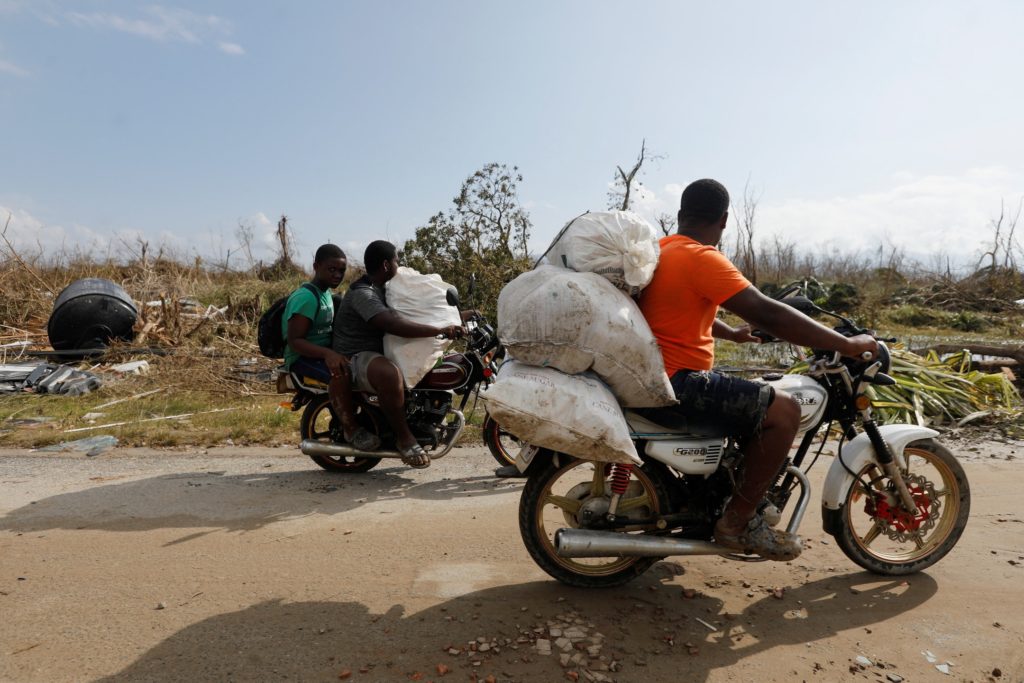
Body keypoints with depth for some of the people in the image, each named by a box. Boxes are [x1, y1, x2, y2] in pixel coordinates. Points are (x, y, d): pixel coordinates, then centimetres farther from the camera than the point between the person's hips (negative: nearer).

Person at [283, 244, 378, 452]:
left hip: (324, 352, 10)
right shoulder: (306, 297, -17)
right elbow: (294, 340, -24)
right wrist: (327, 353, -37)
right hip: (303, 357, -10)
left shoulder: (326, 293, 13)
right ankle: (351, 430, -23)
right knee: (340, 372, -35)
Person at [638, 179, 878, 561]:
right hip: (674, 386, -10)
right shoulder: (701, 258, -16)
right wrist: (845, 345, -12)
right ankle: (738, 521, -1)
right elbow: (766, 314, -21)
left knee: (751, 402, 30)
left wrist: (732, 333, 42)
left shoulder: (661, 250, 14)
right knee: (783, 410, -11)